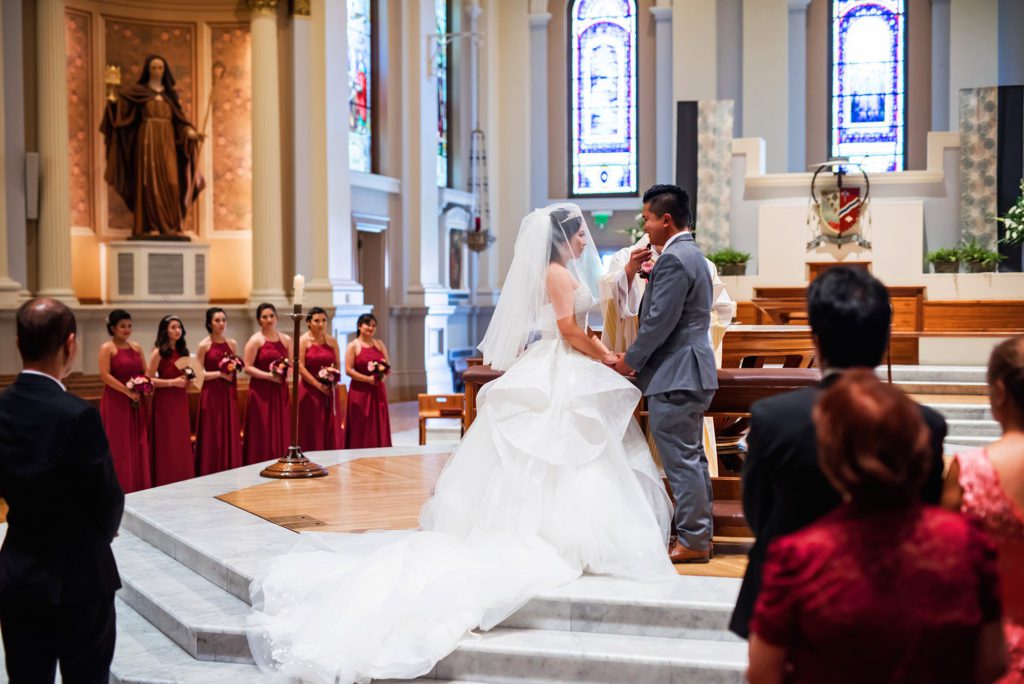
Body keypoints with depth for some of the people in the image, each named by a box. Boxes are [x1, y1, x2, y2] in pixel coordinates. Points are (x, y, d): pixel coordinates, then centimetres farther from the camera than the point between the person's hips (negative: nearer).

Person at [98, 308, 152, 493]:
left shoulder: (136, 347, 12)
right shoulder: (107, 348, -6)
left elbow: (145, 372, 15)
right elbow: (105, 375, -15)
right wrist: (127, 391, -19)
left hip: (137, 402, 6)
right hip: (116, 402, -6)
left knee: (138, 445, 6)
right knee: (119, 446, -2)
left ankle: (139, 488, 12)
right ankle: (119, 489, 3)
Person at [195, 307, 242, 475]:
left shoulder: (232, 344, 9)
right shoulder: (204, 345, -3)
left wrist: (233, 371, -6)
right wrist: (220, 373, -15)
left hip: (229, 394, 4)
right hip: (211, 394, -4)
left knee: (230, 434, 4)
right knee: (212, 436, -3)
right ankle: (211, 474, 3)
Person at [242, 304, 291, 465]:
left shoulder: (286, 340, 12)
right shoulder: (255, 340, -3)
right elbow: (248, 368, -8)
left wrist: (288, 373, -5)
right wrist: (269, 375, -17)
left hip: (280, 391, 5)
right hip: (261, 392, -5)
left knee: (281, 432, 4)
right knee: (262, 434, -5)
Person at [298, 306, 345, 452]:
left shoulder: (332, 341, 10)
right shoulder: (303, 341, -2)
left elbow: (337, 365, 12)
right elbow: (300, 367, -9)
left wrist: (335, 380, -8)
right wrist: (318, 385, -15)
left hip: (329, 391, 4)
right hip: (310, 390, -4)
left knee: (331, 428, 3)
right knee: (312, 430, -3)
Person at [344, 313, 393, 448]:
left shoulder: (379, 344, 13)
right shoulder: (353, 346, -2)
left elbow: (388, 366, 13)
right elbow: (348, 370, -9)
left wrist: (383, 376, -8)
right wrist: (368, 379, -16)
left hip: (378, 391, 5)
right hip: (360, 391, -5)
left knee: (379, 427, 4)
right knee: (360, 429, -4)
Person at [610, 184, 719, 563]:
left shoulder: (673, 259, -16)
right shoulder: (693, 255, 17)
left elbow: (660, 322, -19)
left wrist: (631, 361, -8)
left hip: (674, 376, -11)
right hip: (692, 373, 11)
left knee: (681, 460, -5)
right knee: (693, 457, 14)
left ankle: (691, 541, 1)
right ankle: (699, 535, 21)